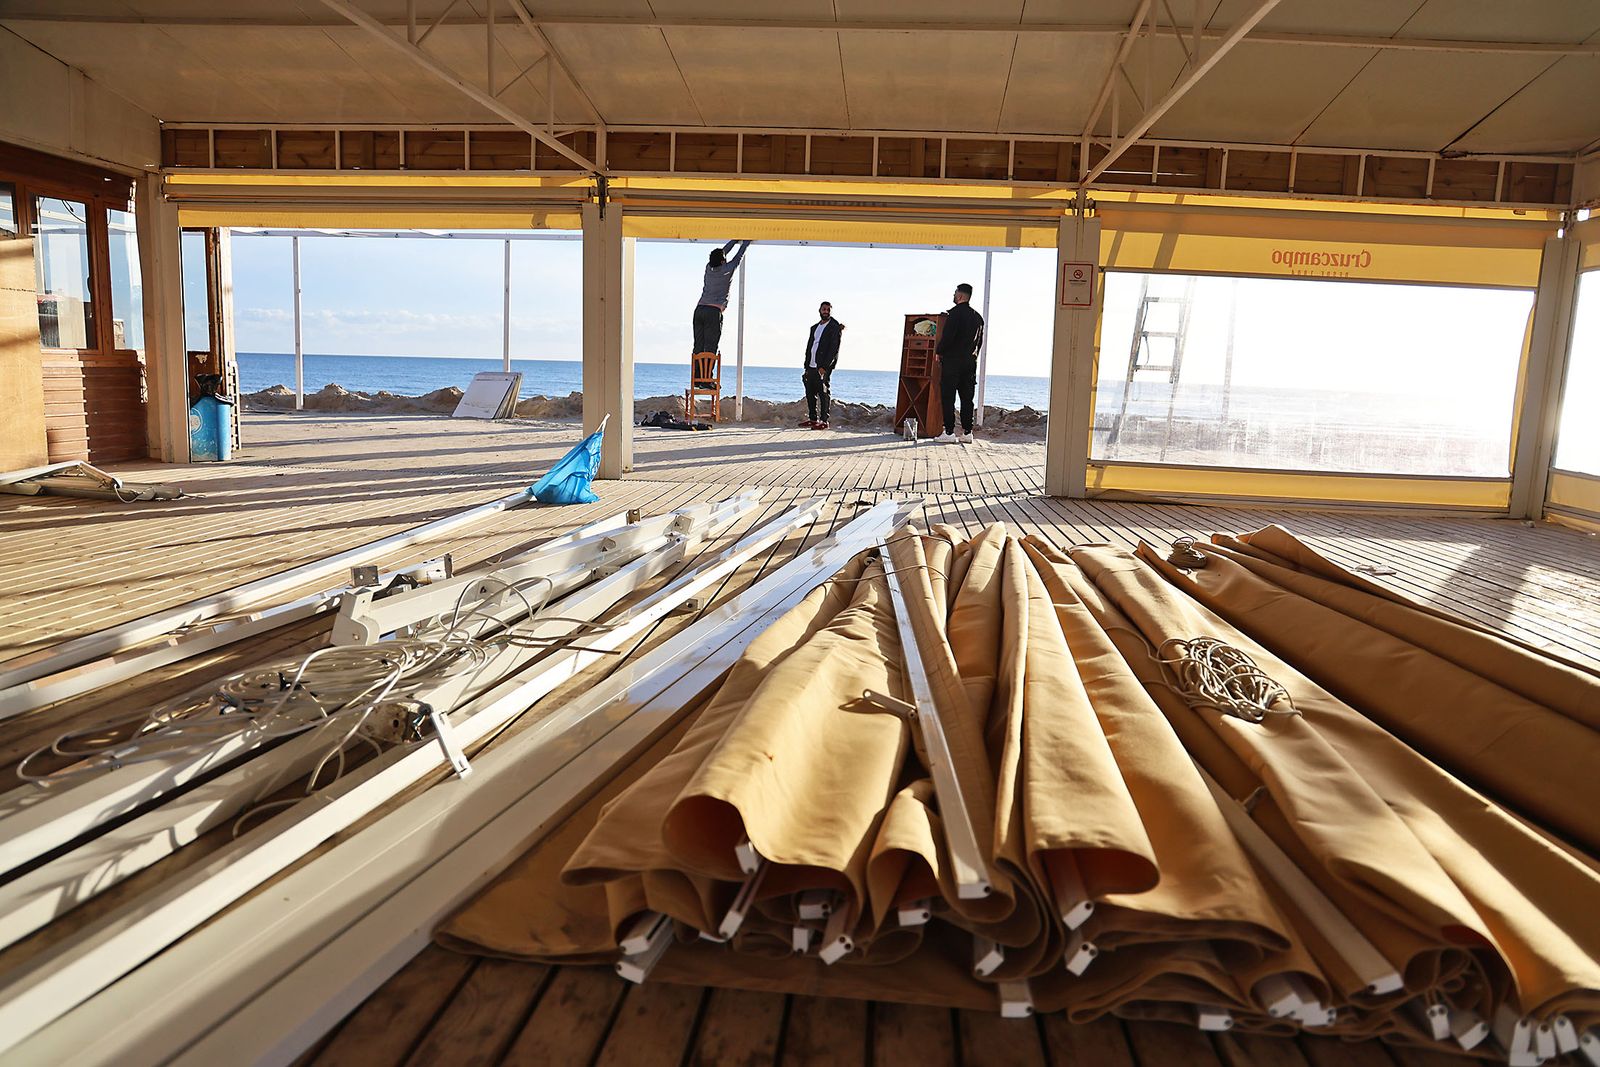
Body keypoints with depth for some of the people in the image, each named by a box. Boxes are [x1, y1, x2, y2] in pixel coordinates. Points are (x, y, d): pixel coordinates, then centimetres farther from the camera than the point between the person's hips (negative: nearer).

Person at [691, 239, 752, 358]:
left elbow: (723, 251, 28)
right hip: (714, 312, -6)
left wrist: (736, 240, 39)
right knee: (710, 348, -7)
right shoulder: (726, 270, -1)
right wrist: (746, 242, 31)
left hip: (699, 309, 6)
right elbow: (738, 256, 15)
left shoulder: (708, 268, 13)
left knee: (698, 347, 2)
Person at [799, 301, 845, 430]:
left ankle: (824, 421, -6)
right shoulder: (814, 328, 19)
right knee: (810, 393, 10)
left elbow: (834, 349, -12)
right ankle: (812, 419, 19)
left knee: (823, 393, -8)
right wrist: (806, 366, 10)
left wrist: (824, 367, -19)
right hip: (811, 366, 7)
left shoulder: (835, 327, -4)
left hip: (824, 367, -7)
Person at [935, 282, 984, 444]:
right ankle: (967, 432, 7)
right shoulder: (977, 316, 12)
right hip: (970, 361, 7)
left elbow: (947, 336, -17)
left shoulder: (955, 313, -10)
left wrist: (939, 352, -3)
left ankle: (949, 432, -6)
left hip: (953, 360, -7)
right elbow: (980, 340, 16)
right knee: (967, 398, 8)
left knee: (948, 397, -3)